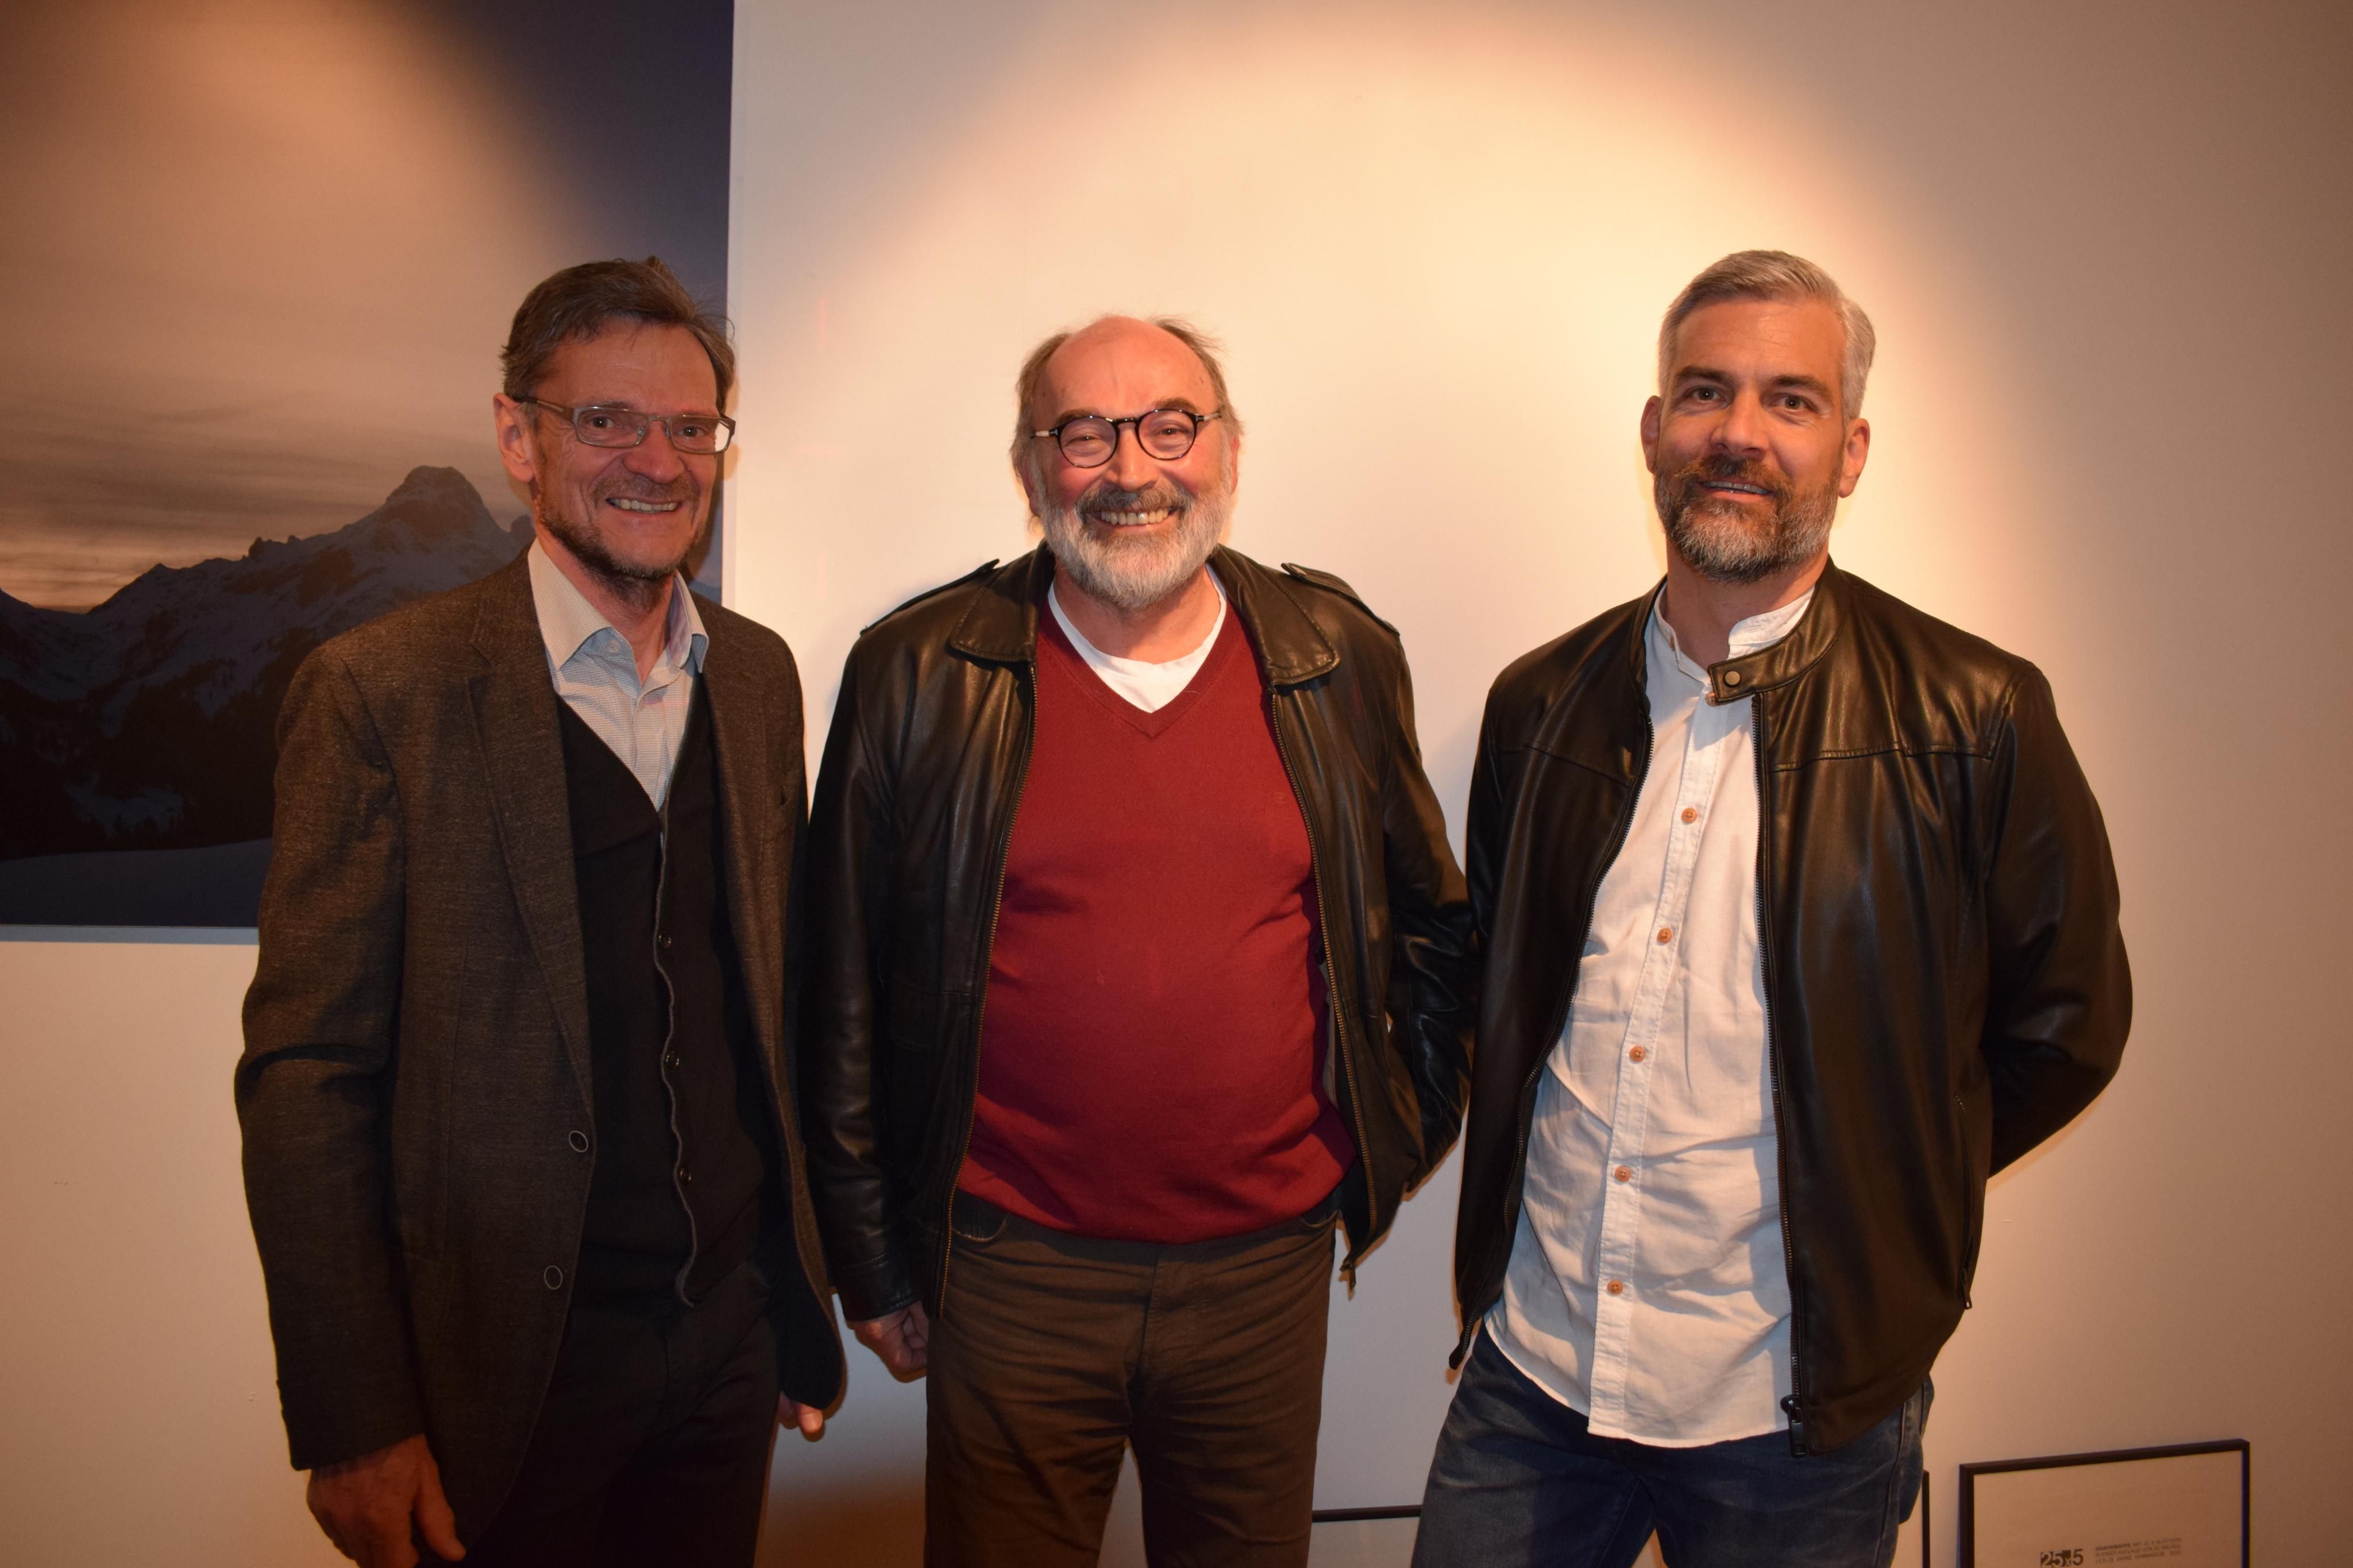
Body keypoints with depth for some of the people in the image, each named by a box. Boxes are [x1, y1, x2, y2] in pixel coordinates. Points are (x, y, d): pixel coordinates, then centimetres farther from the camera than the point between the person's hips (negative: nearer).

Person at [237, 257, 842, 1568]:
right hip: (505, 1364, -4)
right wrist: (354, 1423, -10)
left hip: (730, 1336, 4)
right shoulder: (385, 692, -12)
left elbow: (777, 997, 8)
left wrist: (805, 1304, 10)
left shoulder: (759, 675, 4)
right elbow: (305, 1074, -11)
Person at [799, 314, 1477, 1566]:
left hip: (1267, 1268, 2)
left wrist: (1402, 1139, 10)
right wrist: (870, 1261, 3)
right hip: (1013, 1272, -1)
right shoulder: (921, 673, -5)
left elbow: (1427, 923, 13)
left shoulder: (1339, 661, 1)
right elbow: (847, 988, 0)